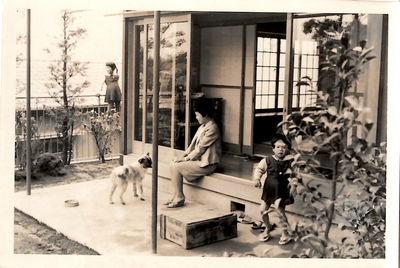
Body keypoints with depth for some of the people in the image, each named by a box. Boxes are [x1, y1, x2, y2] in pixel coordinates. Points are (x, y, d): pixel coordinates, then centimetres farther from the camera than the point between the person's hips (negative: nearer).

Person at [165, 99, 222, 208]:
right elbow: (193, 144, 16)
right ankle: (174, 197, 0)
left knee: (176, 167, -17)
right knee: (173, 164, -2)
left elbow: (200, 149, -18)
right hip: (198, 160, 10)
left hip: (206, 164, -10)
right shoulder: (202, 127, 15)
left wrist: (186, 158, -11)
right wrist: (183, 155, 3)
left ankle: (179, 199, -6)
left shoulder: (212, 128, -16)